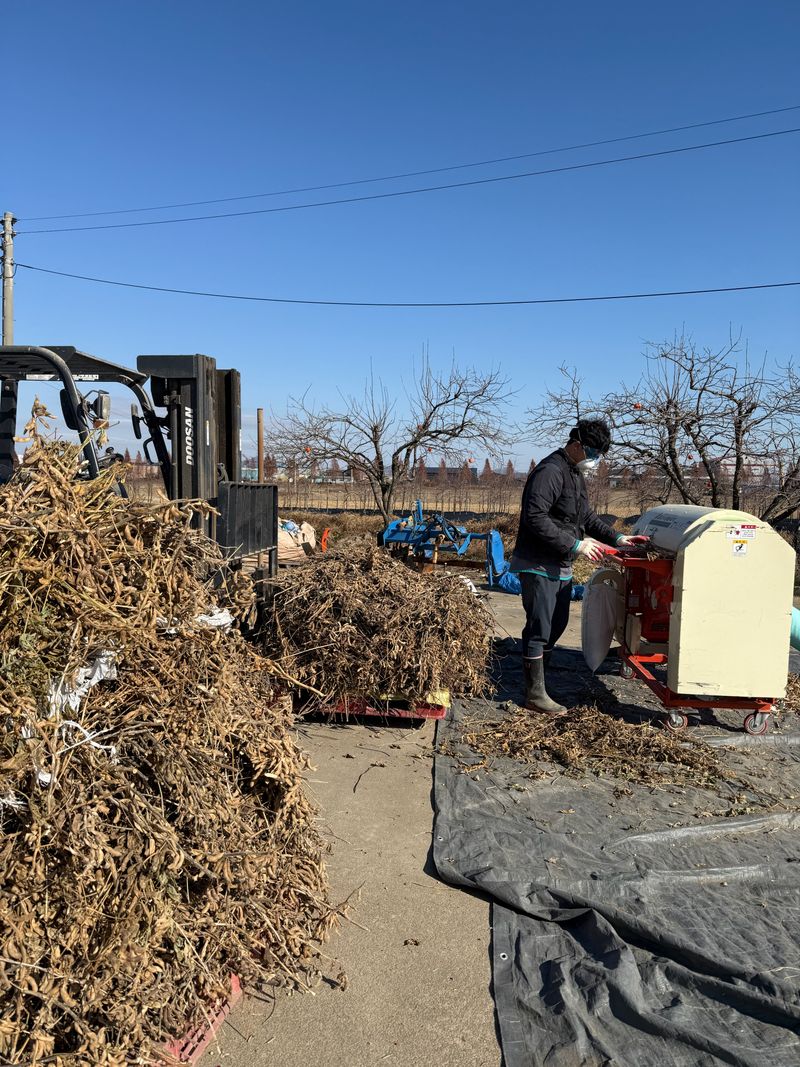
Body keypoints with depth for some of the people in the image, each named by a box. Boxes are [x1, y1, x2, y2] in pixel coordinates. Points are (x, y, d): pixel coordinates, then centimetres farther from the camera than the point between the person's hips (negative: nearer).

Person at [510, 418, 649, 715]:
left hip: (561, 567, 10)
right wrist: (575, 545, -24)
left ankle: (537, 682, 26)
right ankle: (535, 695, 4)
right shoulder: (550, 471, -17)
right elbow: (535, 518, -26)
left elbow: (587, 517, 23)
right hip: (539, 565, -10)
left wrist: (617, 538, 10)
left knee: (556, 626, 15)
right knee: (540, 629, -5)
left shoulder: (575, 474, 16)